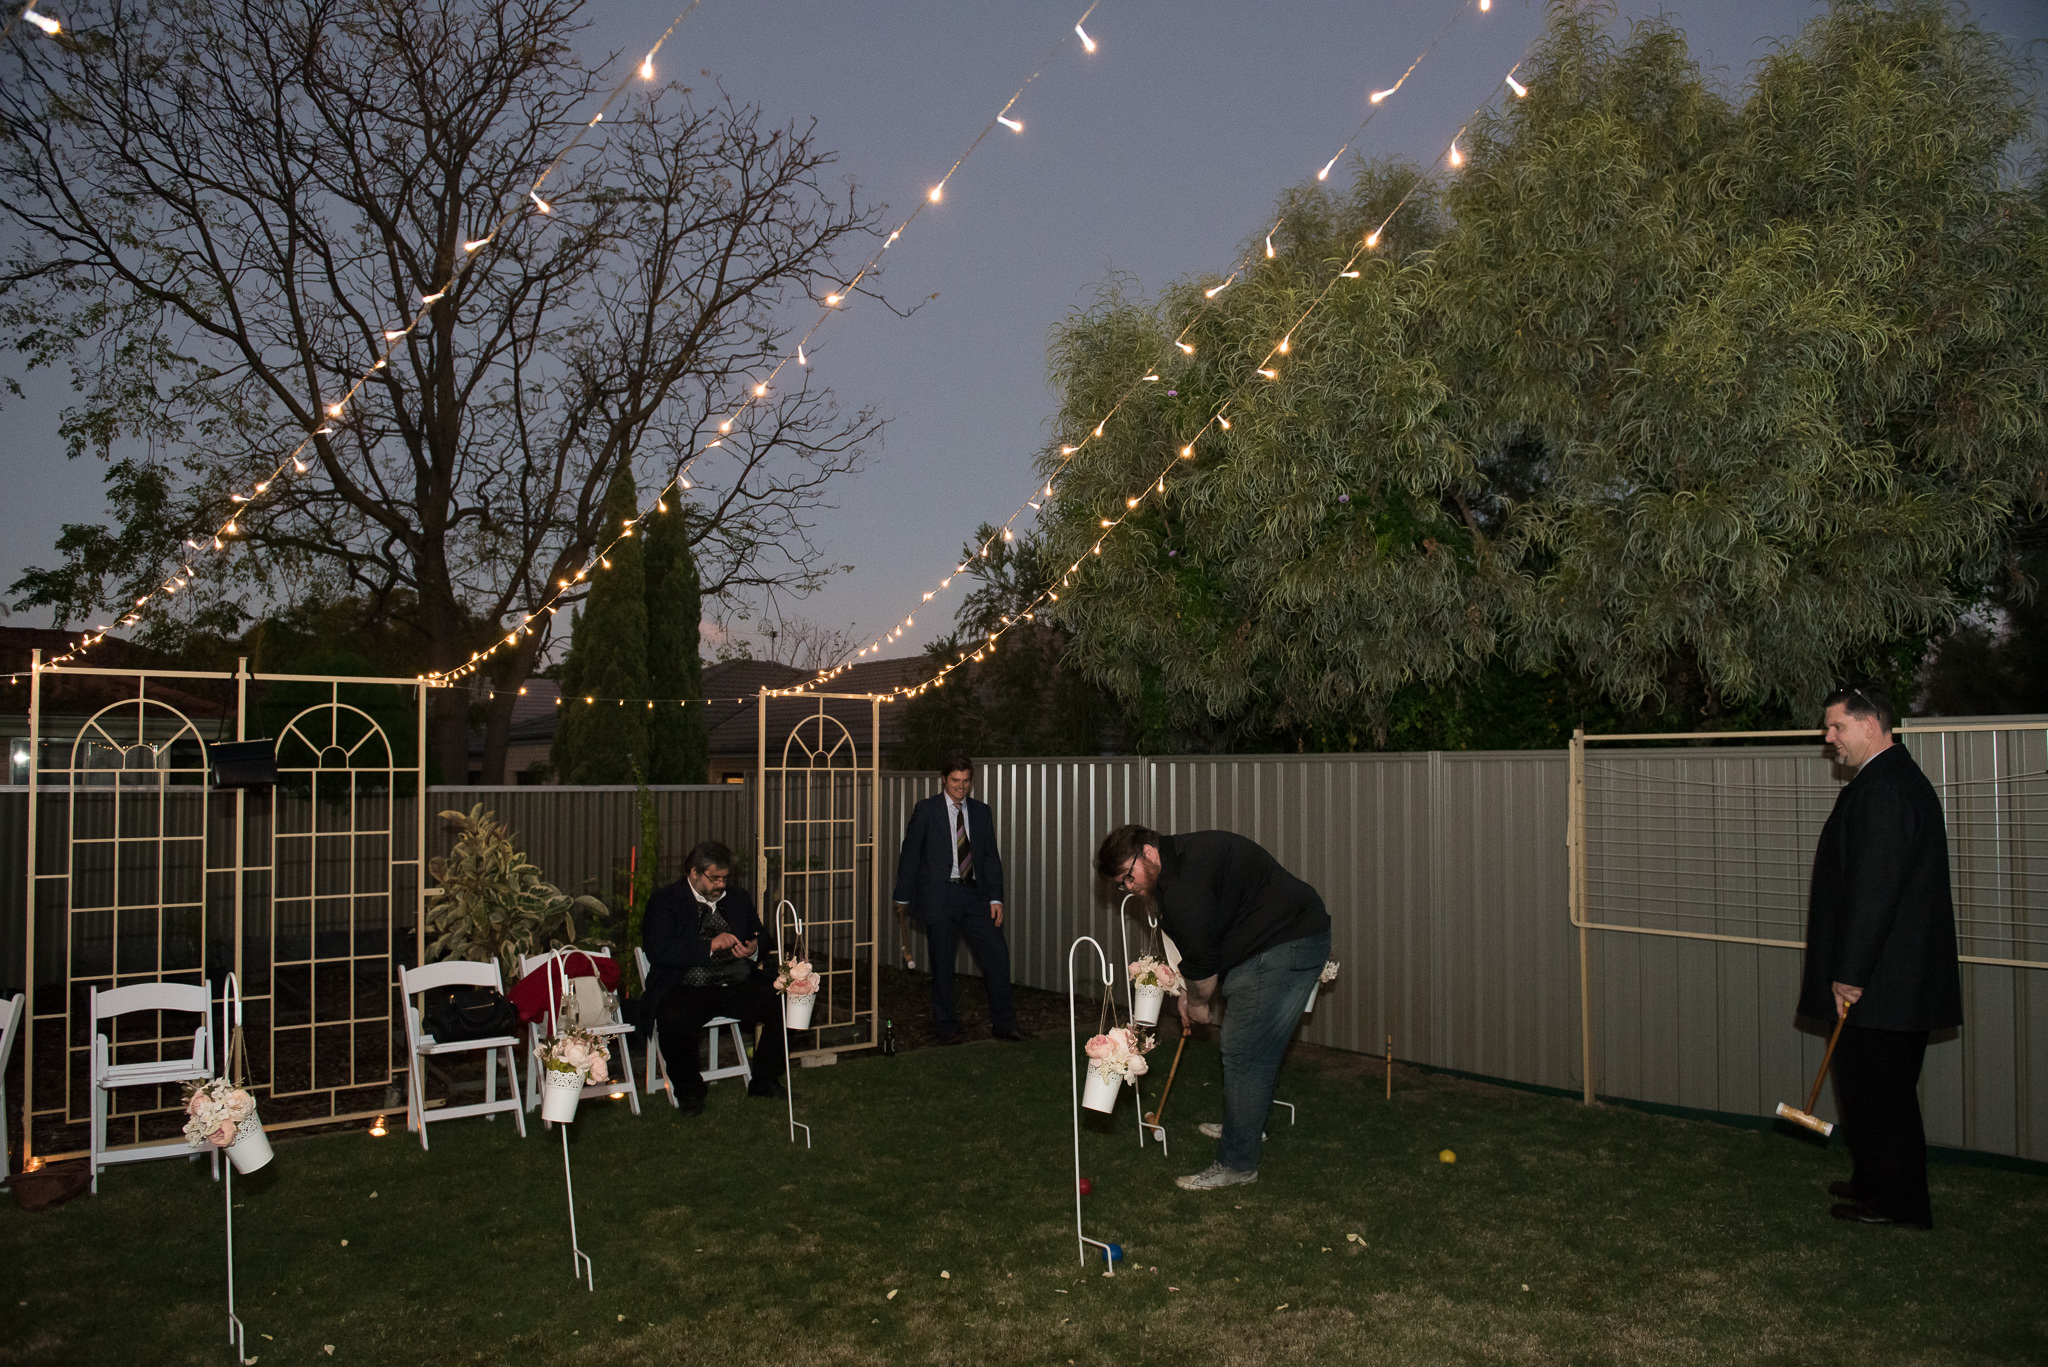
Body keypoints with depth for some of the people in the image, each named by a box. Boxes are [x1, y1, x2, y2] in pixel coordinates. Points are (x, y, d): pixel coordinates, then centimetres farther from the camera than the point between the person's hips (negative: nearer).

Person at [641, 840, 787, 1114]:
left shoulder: (738, 898, 21)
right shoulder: (665, 901, 3)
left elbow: (760, 937, 28)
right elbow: (657, 950, -11)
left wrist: (754, 948, 2)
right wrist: (709, 946, -18)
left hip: (738, 986, 4)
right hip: (687, 988, -4)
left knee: (782, 1006, -20)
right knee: (675, 1019, -36)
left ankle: (764, 1081, 2)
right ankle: (689, 1090, -7)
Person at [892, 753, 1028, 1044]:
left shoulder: (981, 812, 10)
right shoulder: (926, 810, -1)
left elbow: (991, 856, 10)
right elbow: (909, 854, 1)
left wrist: (995, 898, 2)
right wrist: (903, 897, 3)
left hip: (974, 894, 3)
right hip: (939, 897, -3)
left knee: (997, 954, -3)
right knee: (942, 964, 3)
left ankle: (1003, 1023, 8)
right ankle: (947, 1026, 17)